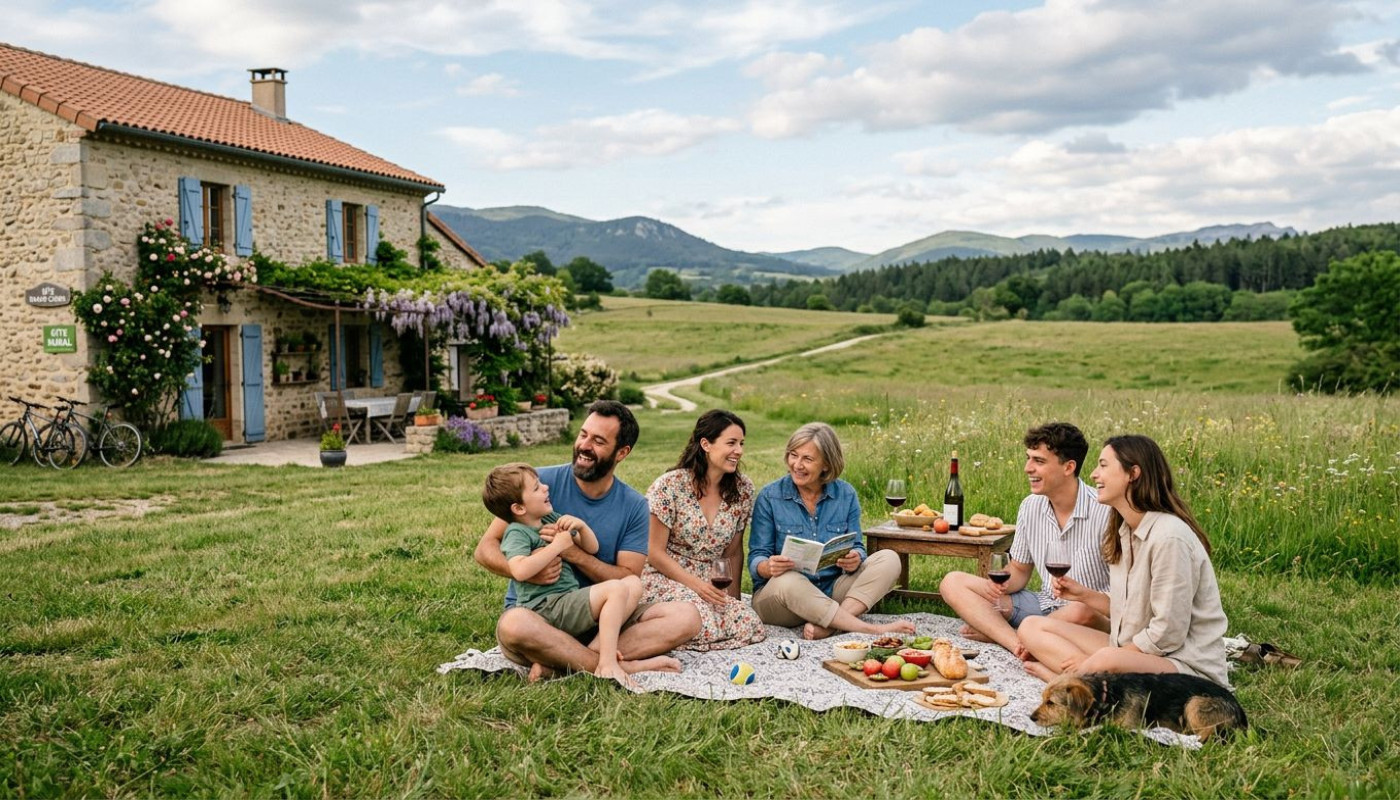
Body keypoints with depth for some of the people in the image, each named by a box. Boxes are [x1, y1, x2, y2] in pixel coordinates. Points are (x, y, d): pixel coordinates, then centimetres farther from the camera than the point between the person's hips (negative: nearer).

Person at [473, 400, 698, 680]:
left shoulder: (634, 506, 2)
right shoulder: (542, 482, -4)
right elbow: (485, 549, -5)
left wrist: (574, 554, -20)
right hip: (536, 610, -3)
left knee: (686, 617, -19)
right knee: (514, 625, -38)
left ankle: (559, 662, -29)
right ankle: (624, 667, -26)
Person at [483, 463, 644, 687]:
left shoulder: (552, 519, 18)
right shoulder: (517, 533, -7)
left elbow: (592, 548, 21)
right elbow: (519, 571, -29)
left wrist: (581, 526, -1)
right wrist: (557, 546, -19)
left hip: (571, 599, 9)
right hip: (547, 607, -9)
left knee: (634, 583, 3)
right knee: (616, 589, -23)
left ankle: (597, 648, -13)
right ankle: (607, 664, -24)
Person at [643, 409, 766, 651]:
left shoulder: (742, 490, 4)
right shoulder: (671, 486, -11)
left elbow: (733, 552, 12)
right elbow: (655, 553, -9)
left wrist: (733, 597, 4)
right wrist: (696, 584, -17)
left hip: (712, 584, 6)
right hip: (665, 578, -6)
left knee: (750, 626, -21)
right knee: (704, 625, -33)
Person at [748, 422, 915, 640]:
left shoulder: (845, 494, 4)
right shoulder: (770, 497, -4)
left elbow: (857, 548, 5)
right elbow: (756, 559, -5)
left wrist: (855, 559, -20)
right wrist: (769, 567, -30)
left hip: (833, 592, 4)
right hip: (776, 596, -3)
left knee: (888, 559, -16)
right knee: (787, 581, -38)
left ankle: (826, 625, -33)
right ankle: (872, 629, -32)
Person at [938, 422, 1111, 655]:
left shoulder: (1104, 512, -15)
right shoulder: (1030, 506, 4)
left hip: (1095, 613, -6)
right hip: (1044, 605, 6)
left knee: (1082, 612, -42)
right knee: (952, 583, -6)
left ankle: (993, 631, -18)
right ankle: (1018, 645, -29)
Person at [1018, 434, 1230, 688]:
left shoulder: (1169, 536, -20)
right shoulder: (1123, 532, 8)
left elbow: (1167, 634, -20)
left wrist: (1098, 660, -15)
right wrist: (1085, 595, 2)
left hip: (1186, 665, -9)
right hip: (1132, 650, 10)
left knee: (1108, 661, -42)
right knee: (1032, 627, -3)